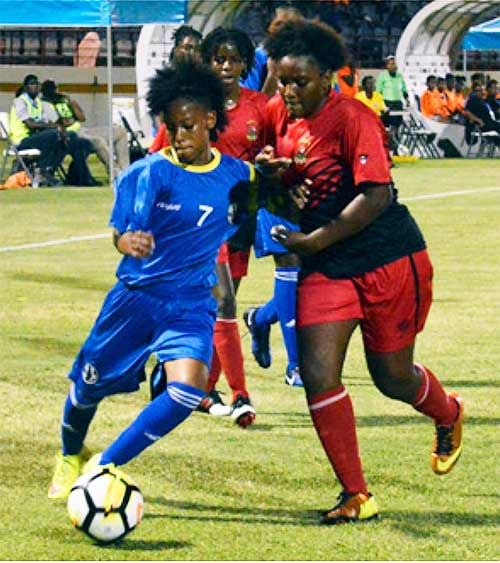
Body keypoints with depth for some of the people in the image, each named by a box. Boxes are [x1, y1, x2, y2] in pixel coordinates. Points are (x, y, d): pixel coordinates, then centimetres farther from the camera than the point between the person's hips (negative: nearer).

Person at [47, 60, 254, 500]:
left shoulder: (237, 175, -1)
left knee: (189, 390, -23)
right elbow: (121, 233, -12)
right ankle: (71, 456, 44)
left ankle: (105, 466, -8)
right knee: (89, 386, 9)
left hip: (192, 303, 1)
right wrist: (128, 242, -35)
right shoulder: (151, 172, -10)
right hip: (136, 294, -1)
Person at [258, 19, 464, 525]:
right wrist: (267, 171, -6)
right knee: (317, 374, -11)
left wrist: (313, 240, -23)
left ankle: (448, 414, 45)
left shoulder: (352, 118, -18)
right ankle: (356, 496, -3)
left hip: (389, 259, -5)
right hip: (325, 270, 6)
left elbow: (376, 195, -24)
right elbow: (281, 191, 19)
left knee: (392, 376, 8)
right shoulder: (280, 119, 4)